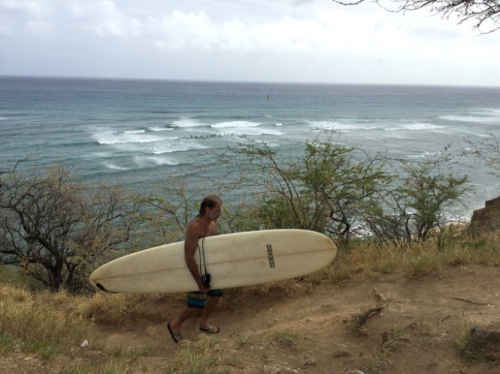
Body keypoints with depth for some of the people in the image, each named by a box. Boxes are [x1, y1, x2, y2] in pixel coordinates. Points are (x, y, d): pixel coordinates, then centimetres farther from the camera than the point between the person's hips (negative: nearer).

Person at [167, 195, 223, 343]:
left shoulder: (212, 222, -3)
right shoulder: (195, 226, -31)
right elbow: (189, 257, -31)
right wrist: (199, 282, -27)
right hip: (194, 269, -8)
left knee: (216, 293, 17)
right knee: (198, 304, 0)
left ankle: (204, 323, 39)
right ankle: (175, 324, 24)